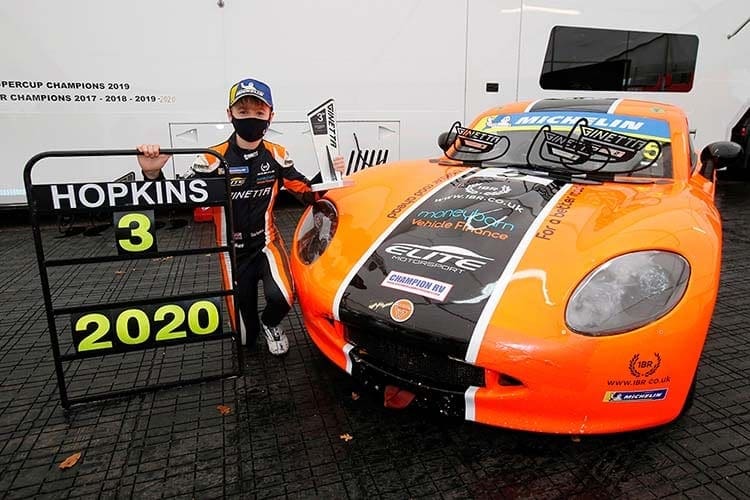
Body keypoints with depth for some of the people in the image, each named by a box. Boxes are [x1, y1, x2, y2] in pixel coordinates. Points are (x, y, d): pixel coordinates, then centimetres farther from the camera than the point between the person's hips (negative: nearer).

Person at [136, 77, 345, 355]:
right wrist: (153, 174, -31)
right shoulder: (212, 159, -15)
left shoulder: (277, 155, -6)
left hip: (266, 243, 1)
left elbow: (308, 195, 1)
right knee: (245, 338, 5)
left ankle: (270, 324, 7)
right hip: (233, 251, -1)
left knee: (280, 297, -31)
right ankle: (254, 329, 45)